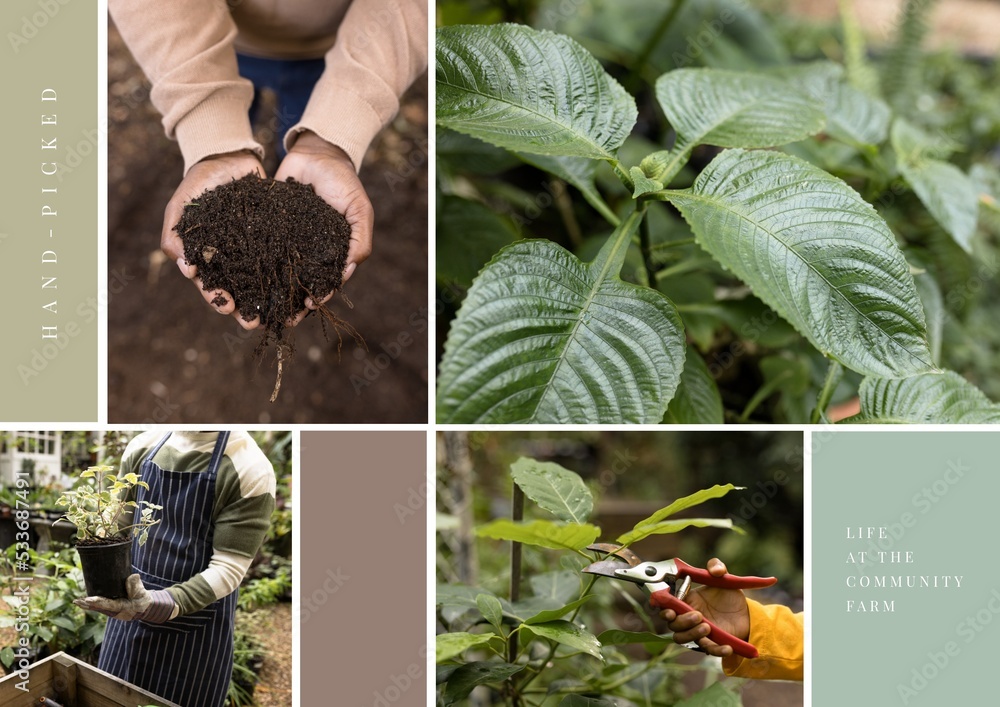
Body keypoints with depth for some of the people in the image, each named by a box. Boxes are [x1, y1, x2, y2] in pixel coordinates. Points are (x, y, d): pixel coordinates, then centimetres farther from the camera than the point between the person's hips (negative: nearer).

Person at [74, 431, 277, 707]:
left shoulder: (249, 469, -18)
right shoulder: (143, 447, -1)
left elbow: (229, 567, -20)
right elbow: (117, 523, 8)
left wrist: (154, 605, -32)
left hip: (195, 626, -4)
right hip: (131, 600, 5)